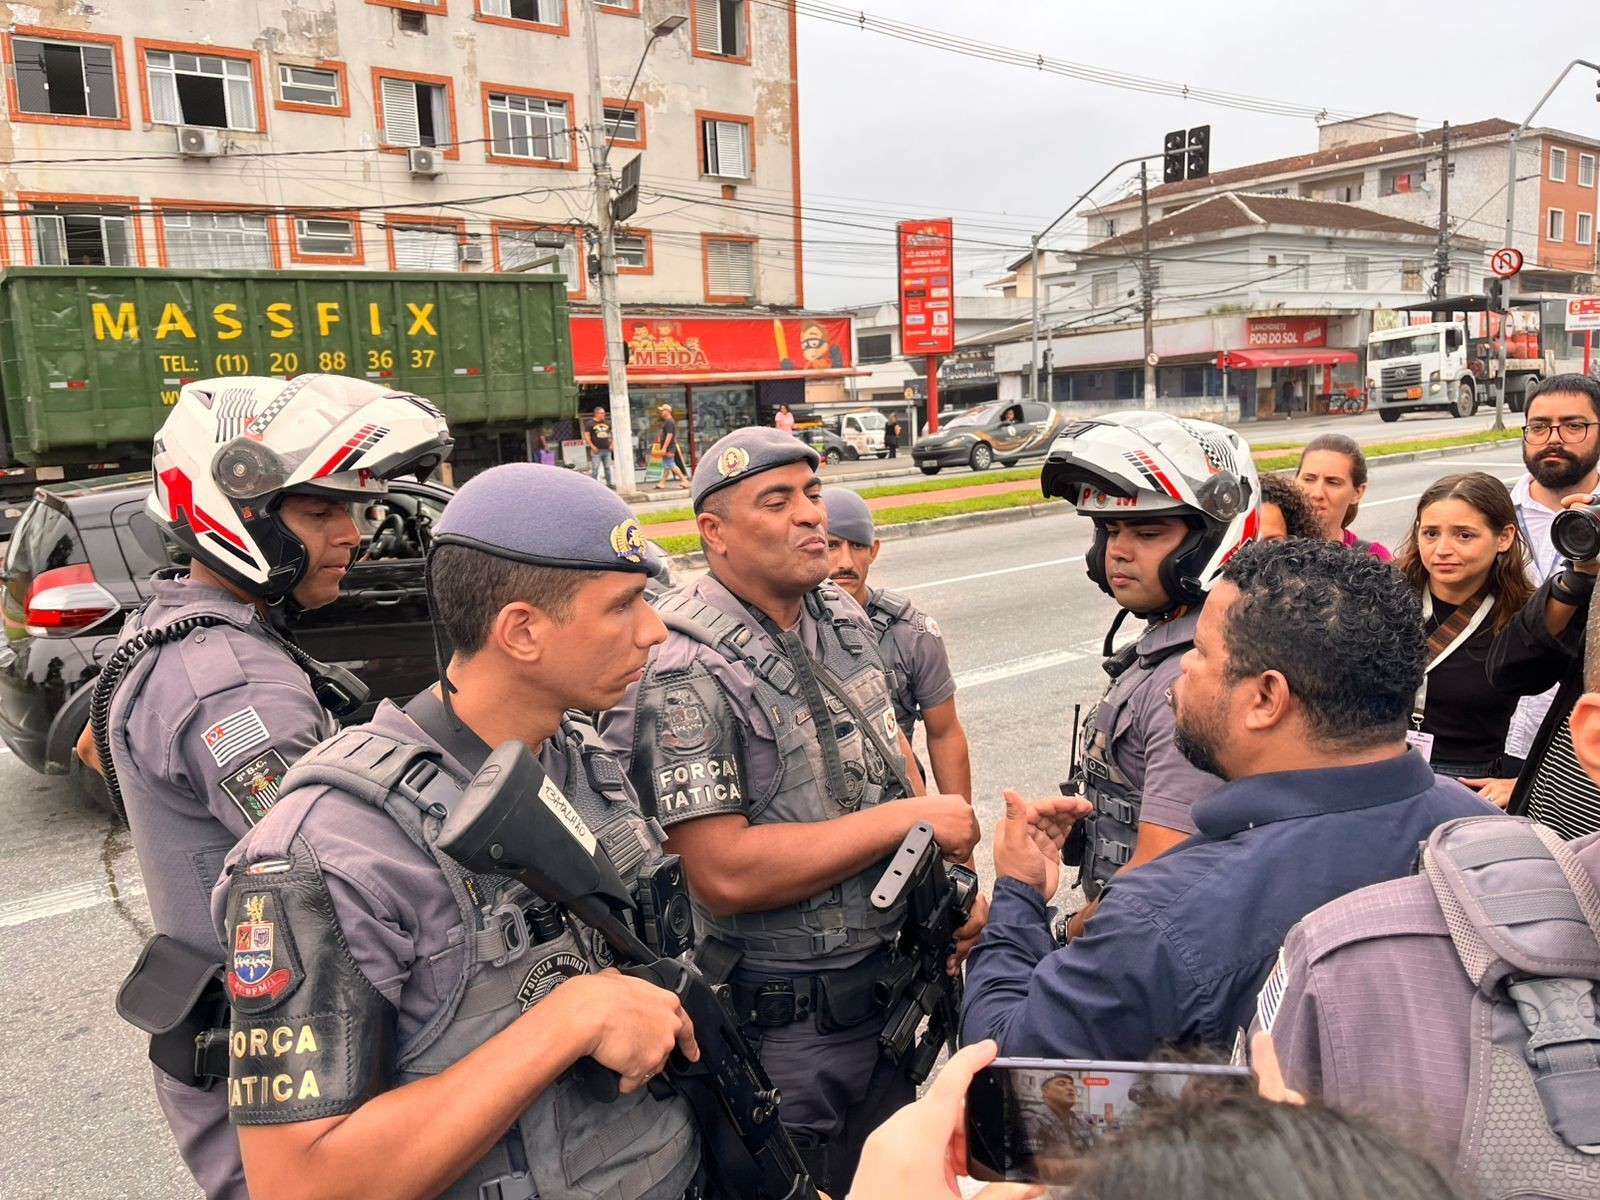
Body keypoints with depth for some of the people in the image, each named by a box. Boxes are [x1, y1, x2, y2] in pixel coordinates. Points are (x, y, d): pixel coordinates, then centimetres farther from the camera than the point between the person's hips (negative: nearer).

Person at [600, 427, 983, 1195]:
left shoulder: (844, 619, 3)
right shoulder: (689, 671, -22)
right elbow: (725, 874, -27)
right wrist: (909, 818, -22)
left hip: (881, 984, 7)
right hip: (780, 1023, -7)